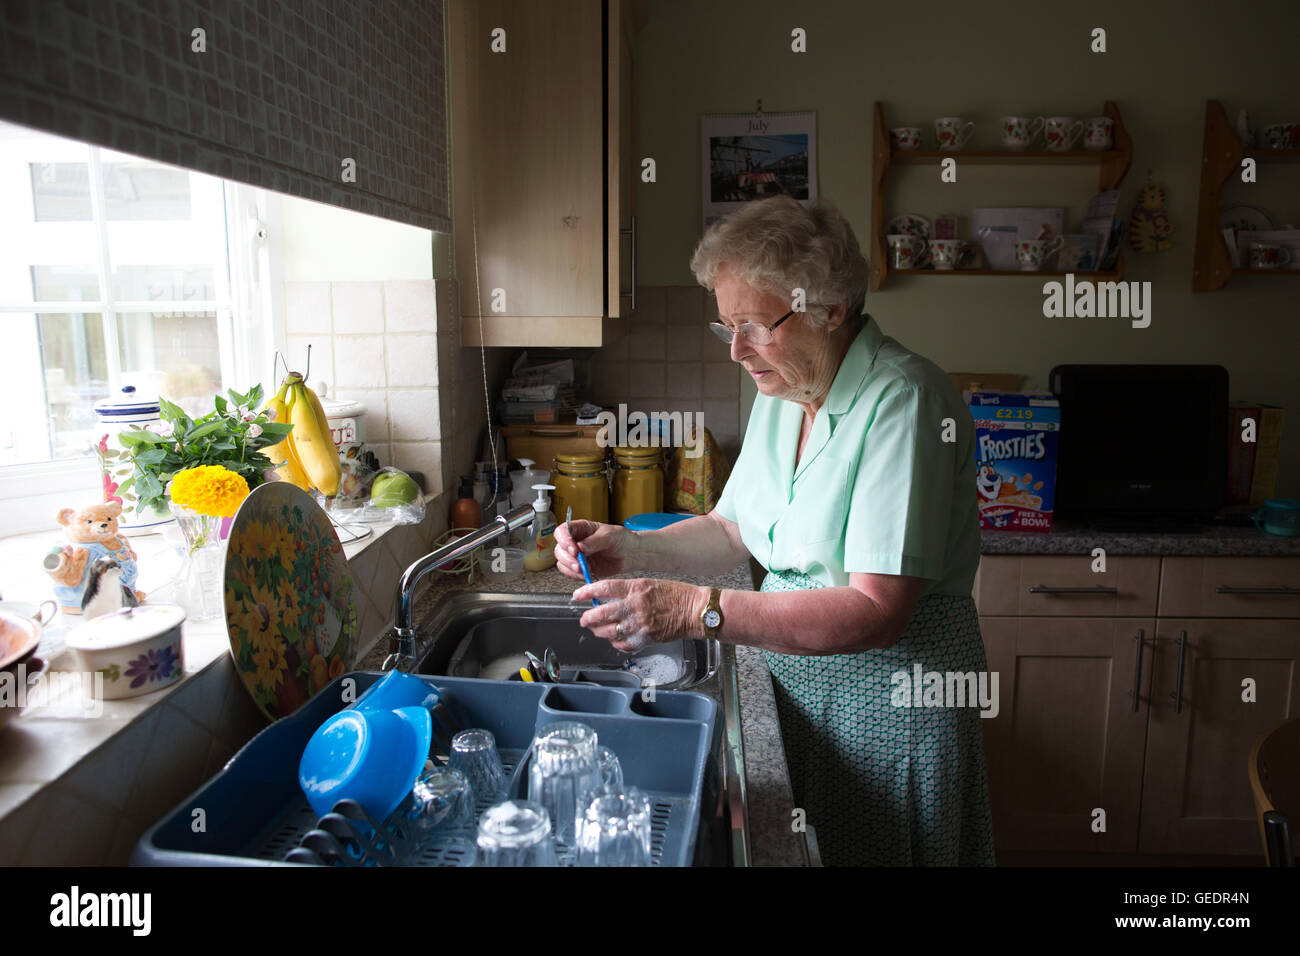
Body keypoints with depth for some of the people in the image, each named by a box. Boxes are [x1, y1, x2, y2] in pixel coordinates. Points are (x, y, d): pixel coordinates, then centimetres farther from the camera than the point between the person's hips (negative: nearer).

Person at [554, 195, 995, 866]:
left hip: (891, 697, -6)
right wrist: (632, 548, -9)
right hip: (795, 676, 7)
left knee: (871, 854, 12)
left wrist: (696, 611, -33)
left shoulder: (903, 402, -23)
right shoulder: (783, 391, 2)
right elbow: (733, 531, 9)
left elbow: (877, 611, -29)